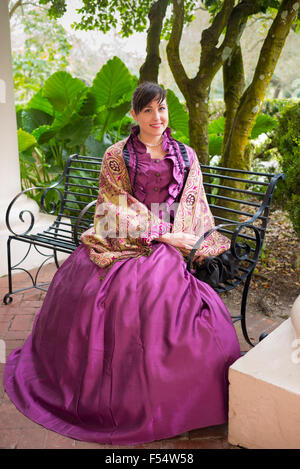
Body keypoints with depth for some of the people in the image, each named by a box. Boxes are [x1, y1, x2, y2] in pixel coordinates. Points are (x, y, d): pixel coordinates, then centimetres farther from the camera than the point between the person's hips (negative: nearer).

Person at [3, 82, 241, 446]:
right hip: (124, 240, -1)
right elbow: (117, 212, -4)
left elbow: (196, 210, 16)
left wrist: (201, 247, 2)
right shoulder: (116, 156, 4)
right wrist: (166, 233, -10)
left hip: (170, 243, 2)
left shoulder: (186, 156, 14)